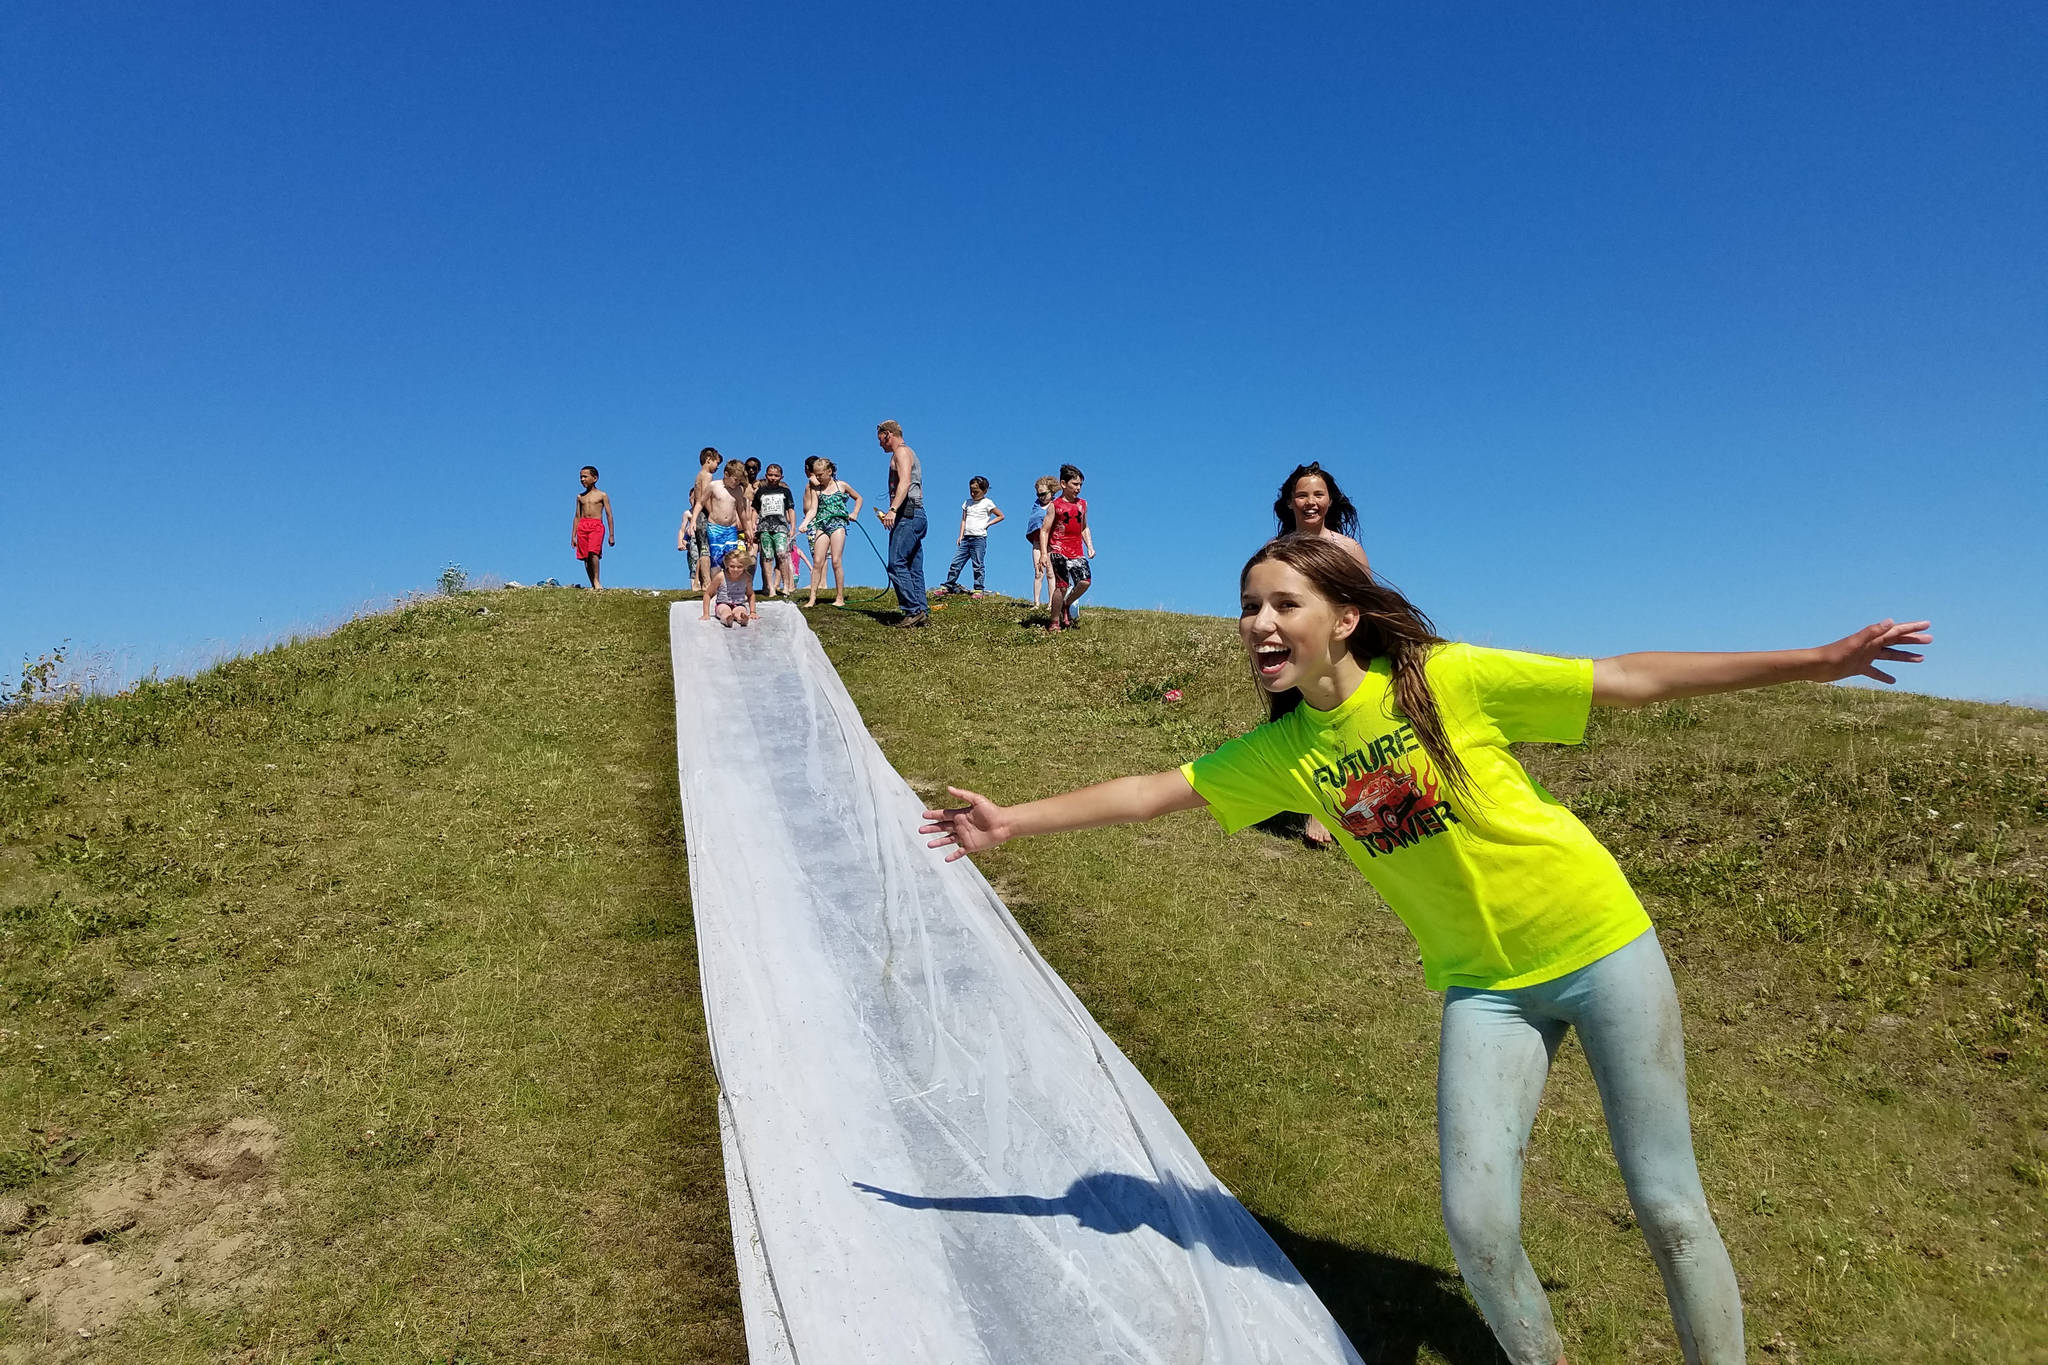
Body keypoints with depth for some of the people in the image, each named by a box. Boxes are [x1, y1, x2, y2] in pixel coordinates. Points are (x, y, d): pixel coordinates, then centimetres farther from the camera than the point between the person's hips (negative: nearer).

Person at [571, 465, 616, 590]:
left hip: (597, 525, -4)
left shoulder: (602, 495, 6)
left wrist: (611, 535, -1)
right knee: (585, 558, -1)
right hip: (582, 526, 4)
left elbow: (609, 515, 5)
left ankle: (596, 581, -17)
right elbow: (577, 517, 19)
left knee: (593, 552, -24)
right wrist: (573, 536, 14)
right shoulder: (580, 496, 17)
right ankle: (593, 585, 3)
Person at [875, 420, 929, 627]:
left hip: (907, 515, -11)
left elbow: (905, 482, -20)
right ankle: (922, 613, 5)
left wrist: (893, 510, -31)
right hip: (917, 514, 11)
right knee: (914, 569, 7)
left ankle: (913, 611, -18)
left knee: (896, 565, -14)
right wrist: (893, 513, 31)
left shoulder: (901, 451, -3)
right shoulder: (909, 454, 27)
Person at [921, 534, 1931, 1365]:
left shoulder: (1447, 678, -18)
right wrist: (1014, 820, -4)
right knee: (1476, 1222, -3)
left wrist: (1811, 660, -10)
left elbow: (1634, 679, -11)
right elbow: (1151, 791, -2)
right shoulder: (1280, 751, -6)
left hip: (1599, 944, -2)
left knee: (1664, 1202, 5)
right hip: (1483, 984, 3)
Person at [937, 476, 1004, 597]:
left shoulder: (987, 503, 0)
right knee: (956, 562, 3)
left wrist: (988, 524, -3)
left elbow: (1001, 516, 4)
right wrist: (961, 535, 7)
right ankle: (947, 586, 8)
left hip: (979, 538, -5)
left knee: (978, 565, -3)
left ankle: (979, 589, 4)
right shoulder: (967, 503, 14)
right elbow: (964, 520, 16)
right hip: (966, 538, 5)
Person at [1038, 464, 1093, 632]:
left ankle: (1066, 605, 15)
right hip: (1059, 550, -5)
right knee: (1062, 585, -10)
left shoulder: (1082, 504, 14)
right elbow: (1044, 530, -3)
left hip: (1077, 552, 5)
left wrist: (1090, 547, 12)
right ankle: (1054, 623, 3)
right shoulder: (1055, 505, -2)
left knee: (1085, 581, -13)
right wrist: (1044, 554, -12)